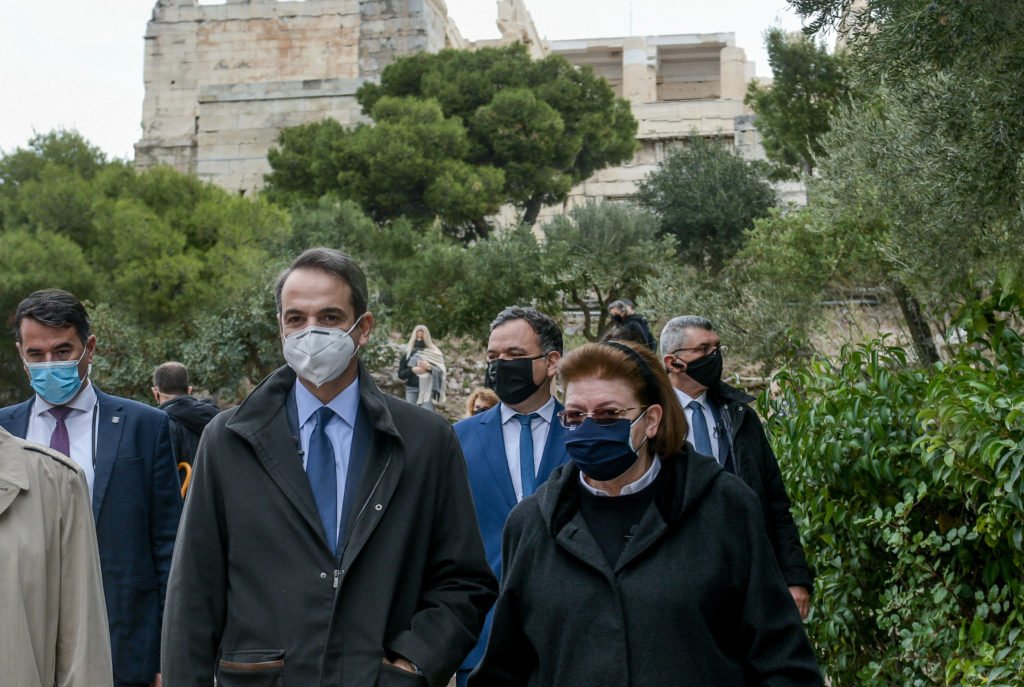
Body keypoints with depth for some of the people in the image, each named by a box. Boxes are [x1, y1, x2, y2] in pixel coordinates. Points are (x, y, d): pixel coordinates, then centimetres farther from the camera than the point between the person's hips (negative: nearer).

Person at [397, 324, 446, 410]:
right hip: (411, 390, 2)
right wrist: (413, 370, -10)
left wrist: (429, 367, -19)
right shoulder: (408, 353, 10)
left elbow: (441, 372, -1)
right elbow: (400, 374, 8)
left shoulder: (434, 353, 6)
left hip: (427, 390, -2)